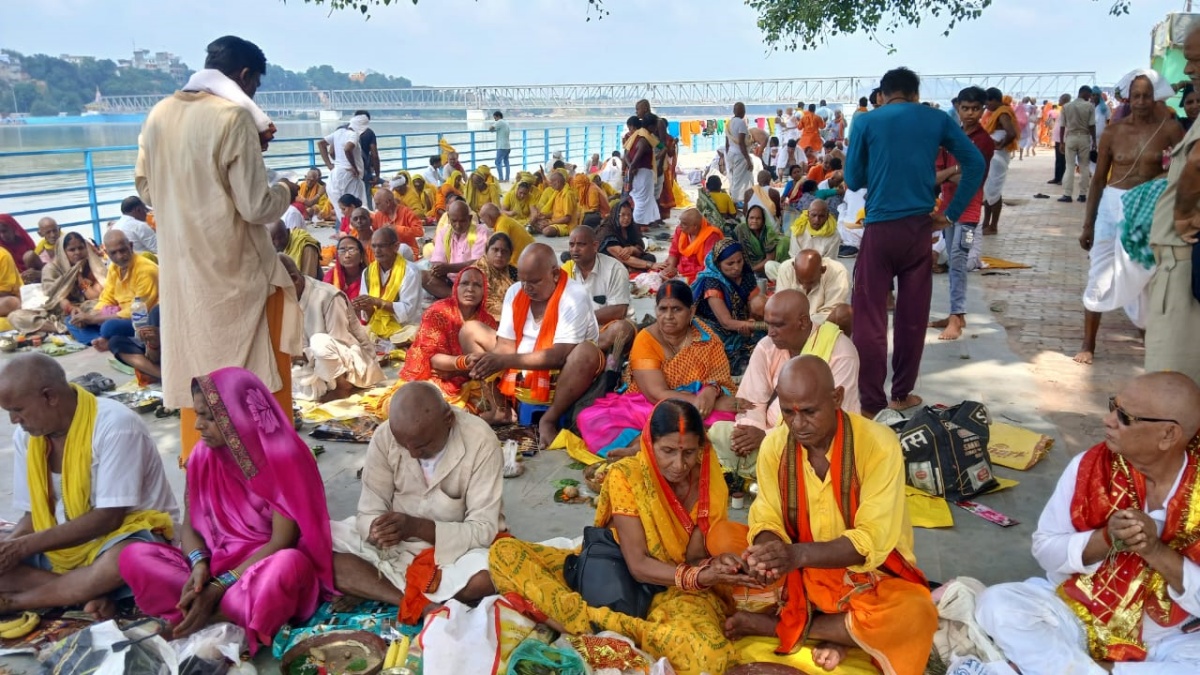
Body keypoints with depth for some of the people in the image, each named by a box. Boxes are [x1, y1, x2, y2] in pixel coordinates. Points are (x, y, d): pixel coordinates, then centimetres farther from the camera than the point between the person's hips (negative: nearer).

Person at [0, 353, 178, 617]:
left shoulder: (115, 425, -22)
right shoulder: (25, 436, 0)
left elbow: (109, 518, -22)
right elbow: (34, 513, 5)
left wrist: (25, 546, -23)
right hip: (59, 547, 7)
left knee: (119, 562, -40)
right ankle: (89, 592, -21)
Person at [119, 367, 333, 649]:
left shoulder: (283, 457, -17)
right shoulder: (202, 455, 0)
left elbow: (282, 542, -19)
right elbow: (190, 524, 4)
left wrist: (219, 587, -23)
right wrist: (199, 565, -18)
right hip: (216, 564, 6)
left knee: (288, 565, -39)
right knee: (134, 556, -15)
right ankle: (233, 616, -22)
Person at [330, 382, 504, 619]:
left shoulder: (480, 441, -22)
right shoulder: (384, 437, -14)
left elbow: (484, 529, -21)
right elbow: (369, 513, -9)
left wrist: (417, 527, -35)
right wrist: (380, 530, -33)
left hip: (458, 546, -3)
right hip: (395, 543, 4)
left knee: (483, 579, -36)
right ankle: (425, 605, -23)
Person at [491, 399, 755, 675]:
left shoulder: (709, 479, -11)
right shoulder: (625, 475, -17)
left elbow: (696, 556, -8)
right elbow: (638, 565, -19)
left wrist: (715, 566, -31)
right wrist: (697, 577, -34)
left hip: (677, 591, 0)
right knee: (504, 553, -21)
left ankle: (599, 624, -16)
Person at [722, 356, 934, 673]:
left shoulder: (878, 444, -22)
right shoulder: (773, 445, -9)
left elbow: (870, 540, -24)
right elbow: (768, 519, -4)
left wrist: (799, 554, -40)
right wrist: (765, 551, -29)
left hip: (871, 572, -3)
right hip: (802, 572, 3)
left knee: (914, 616, -34)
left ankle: (777, 624, -17)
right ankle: (835, 629, -9)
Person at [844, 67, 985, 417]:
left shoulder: (866, 121, 1)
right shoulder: (937, 119, 7)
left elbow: (853, 181, 4)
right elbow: (975, 163, 2)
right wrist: (951, 213, 4)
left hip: (880, 228, -3)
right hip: (920, 227, 3)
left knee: (869, 317, 1)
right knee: (913, 315, 11)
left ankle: (872, 403, 3)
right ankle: (901, 394, 22)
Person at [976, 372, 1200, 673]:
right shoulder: (1090, 466, -10)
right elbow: (1045, 550, -6)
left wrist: (1155, 550, -26)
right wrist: (1107, 538, -22)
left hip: (1165, 641, 0)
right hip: (1074, 618, 1)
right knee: (997, 603, -23)